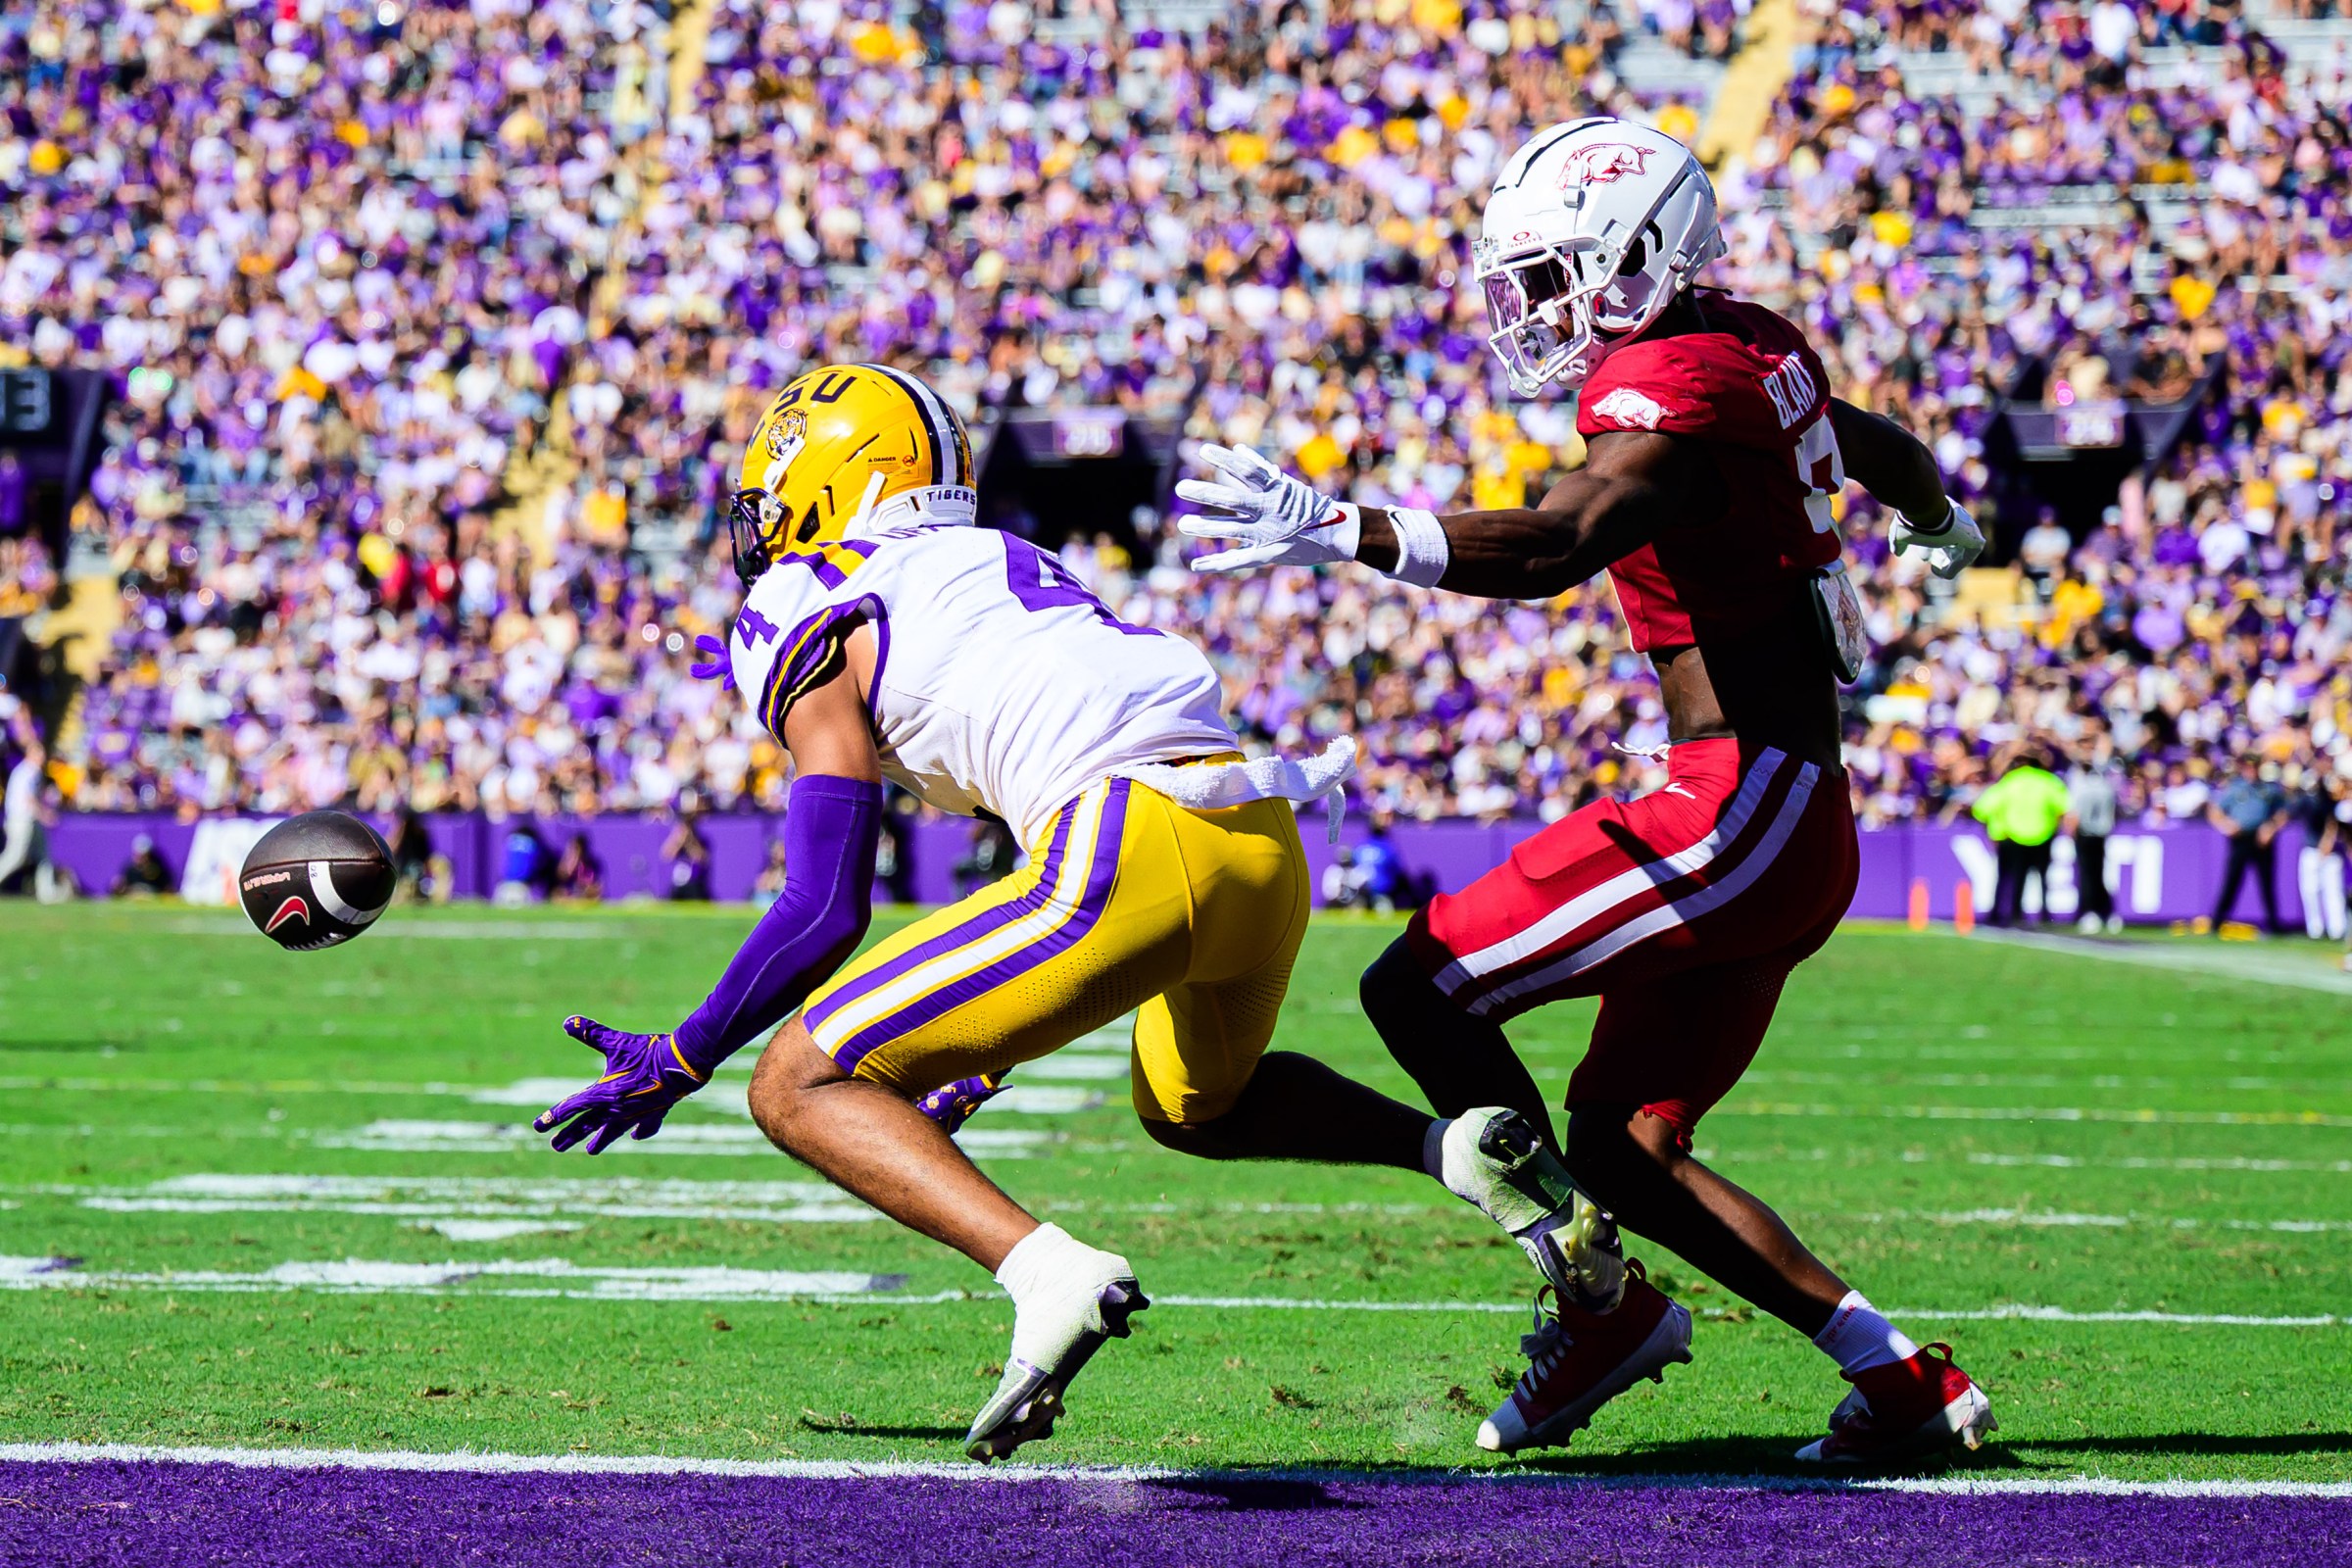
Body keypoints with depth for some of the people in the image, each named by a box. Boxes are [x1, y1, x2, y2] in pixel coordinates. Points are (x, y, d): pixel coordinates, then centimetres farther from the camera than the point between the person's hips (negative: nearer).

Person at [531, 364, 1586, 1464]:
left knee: (798, 1090, 3)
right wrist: (990, 1052, 43)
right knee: (1197, 1105, 37)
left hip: (1125, 857, -8)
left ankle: (1047, 1271, -20)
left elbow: (824, 912, 4)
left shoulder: (816, 628, 9)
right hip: (1266, 841, 8)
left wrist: (679, 1061, 17)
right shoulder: (1007, 562, 31)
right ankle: (1462, 1148, 12)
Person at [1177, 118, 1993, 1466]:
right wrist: (1944, 522, 61)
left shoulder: (1669, 393, -14)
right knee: (1621, 1144, 14)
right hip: (1802, 838, 10)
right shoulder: (1756, 353, 15)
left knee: (1422, 991, -10)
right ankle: (1896, 1371, 12)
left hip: (1741, 808, -10)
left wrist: (1341, 531, -46)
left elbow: (1551, 547, -33)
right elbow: (1882, 449, 36)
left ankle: (1603, 1306, -3)